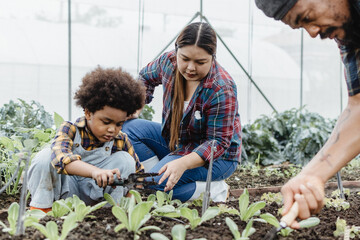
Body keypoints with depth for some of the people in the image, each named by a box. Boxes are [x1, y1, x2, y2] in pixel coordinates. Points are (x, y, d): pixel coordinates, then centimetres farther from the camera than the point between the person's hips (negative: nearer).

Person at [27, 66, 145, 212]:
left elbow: (137, 172, 2)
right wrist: (95, 171, -60)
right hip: (65, 189, -2)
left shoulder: (120, 140, -8)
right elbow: (61, 157, -43)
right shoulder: (70, 129, -20)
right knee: (45, 156, -31)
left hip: (92, 194, 3)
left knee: (125, 159, -17)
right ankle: (40, 206, -14)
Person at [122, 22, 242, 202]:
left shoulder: (222, 90, -30)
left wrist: (183, 163, -42)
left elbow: (218, 141, -28)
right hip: (174, 142, 8)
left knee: (156, 183, -28)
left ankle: (211, 190, -12)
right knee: (129, 127, -10)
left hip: (217, 156, -8)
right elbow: (146, 78, 14)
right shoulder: (169, 62, -11)